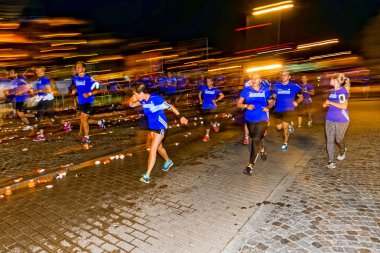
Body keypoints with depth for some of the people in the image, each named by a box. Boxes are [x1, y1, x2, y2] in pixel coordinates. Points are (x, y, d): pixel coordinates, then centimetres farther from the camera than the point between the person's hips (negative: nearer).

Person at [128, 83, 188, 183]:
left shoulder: (156, 99, -24)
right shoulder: (143, 100, -4)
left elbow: (170, 107, -14)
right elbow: (131, 105, 8)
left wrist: (180, 117, -10)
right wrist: (131, 100, -15)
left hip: (160, 127, -8)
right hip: (152, 127, 8)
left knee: (152, 150, -11)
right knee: (159, 147, 24)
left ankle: (147, 175, -5)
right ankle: (168, 161, 50)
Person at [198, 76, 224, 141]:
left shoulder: (215, 89, -3)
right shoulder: (204, 88, 2)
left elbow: (222, 95, 5)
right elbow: (199, 94, 20)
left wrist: (216, 100, -5)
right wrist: (200, 100, 10)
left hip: (211, 107, -3)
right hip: (204, 107, 3)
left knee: (208, 121, -10)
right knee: (206, 121, 12)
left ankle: (207, 135, 0)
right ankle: (215, 124, 41)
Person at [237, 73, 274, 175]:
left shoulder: (265, 90, -1)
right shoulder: (246, 90, -2)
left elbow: (271, 102, 12)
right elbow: (239, 104, -2)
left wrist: (268, 107, -9)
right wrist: (246, 106, -22)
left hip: (262, 119, -2)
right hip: (250, 119, 3)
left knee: (256, 140, -14)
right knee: (255, 138, 20)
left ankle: (250, 166, -12)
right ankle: (262, 150, 55)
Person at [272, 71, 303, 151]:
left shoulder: (294, 86, -5)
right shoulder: (276, 85, 2)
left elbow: (301, 97, 4)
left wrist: (297, 102, -16)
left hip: (288, 110, -3)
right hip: (278, 110, 4)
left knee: (285, 127, -8)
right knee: (279, 128, 8)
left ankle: (285, 143, 16)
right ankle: (289, 126, 43)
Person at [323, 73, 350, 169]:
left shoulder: (342, 91, -16)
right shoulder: (332, 91, 8)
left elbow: (344, 106, -24)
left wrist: (330, 102, -18)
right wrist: (326, 103, 3)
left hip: (341, 120, -6)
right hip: (330, 119, 6)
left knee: (339, 139, 11)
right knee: (330, 140, 2)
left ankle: (342, 151, 44)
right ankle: (330, 161, 8)